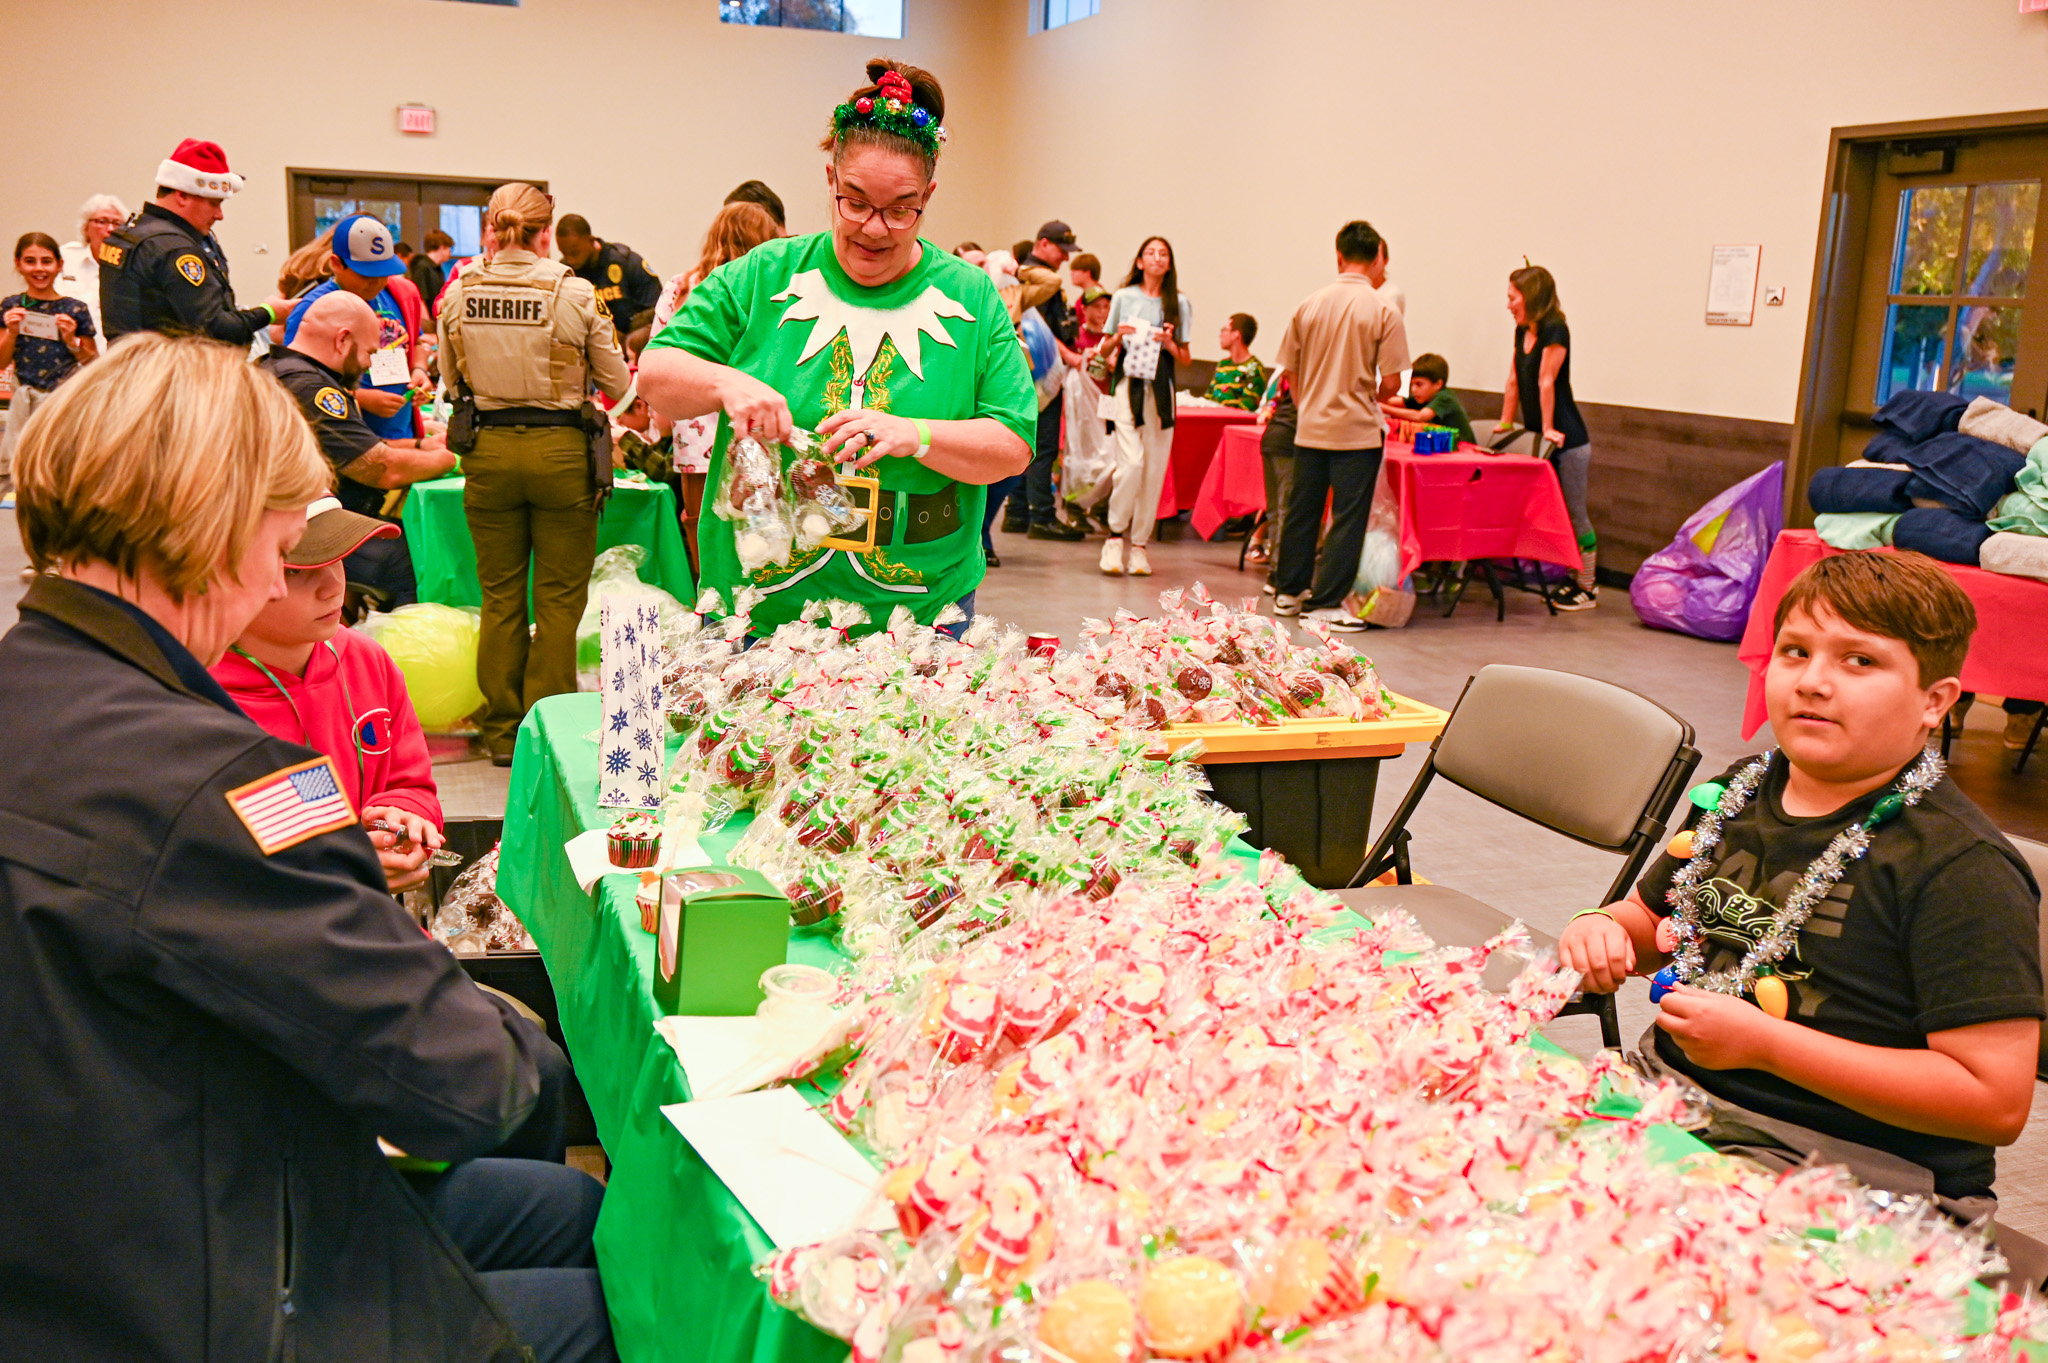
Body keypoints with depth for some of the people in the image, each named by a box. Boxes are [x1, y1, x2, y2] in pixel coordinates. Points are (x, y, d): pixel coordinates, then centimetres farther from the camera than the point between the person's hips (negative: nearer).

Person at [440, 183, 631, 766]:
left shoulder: (458, 294, -1)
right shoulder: (574, 294, -10)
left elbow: (452, 379, 12)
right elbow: (617, 383, 0)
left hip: (488, 450, 3)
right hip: (561, 450, -3)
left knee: (500, 597, 13)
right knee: (558, 600, 7)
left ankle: (502, 731, 20)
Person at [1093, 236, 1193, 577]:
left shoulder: (1180, 303, 10)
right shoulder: (1123, 297, 8)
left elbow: (1186, 359, 12)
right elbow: (1105, 351, 13)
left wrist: (1170, 344, -8)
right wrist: (1118, 338, -8)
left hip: (1161, 389, 2)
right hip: (1128, 384, -2)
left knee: (1155, 470, 1)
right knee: (1131, 463, -17)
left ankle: (1139, 544, 10)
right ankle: (1115, 536, 0)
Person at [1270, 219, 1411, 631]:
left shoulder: (1309, 305, 0)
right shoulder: (1383, 311, -9)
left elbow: (1291, 372, 6)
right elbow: (1391, 384, -10)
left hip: (1310, 427, 4)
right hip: (1357, 430, -4)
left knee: (1302, 509, 15)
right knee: (1347, 517, 2)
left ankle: (1289, 591, 26)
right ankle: (1325, 603, 3)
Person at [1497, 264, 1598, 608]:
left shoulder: (1555, 331, -15)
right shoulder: (1522, 332, 10)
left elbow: (1546, 382, -16)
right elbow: (1514, 380, 14)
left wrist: (1548, 429, -17)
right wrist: (1506, 424, 16)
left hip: (1567, 440, -8)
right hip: (1539, 438, 8)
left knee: (1575, 514, -1)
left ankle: (1587, 588, 7)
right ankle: (1579, 578, 21)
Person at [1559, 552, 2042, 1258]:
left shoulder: (1961, 867, -14)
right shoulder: (1740, 792, 8)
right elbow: (1650, 920, 24)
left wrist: (1764, 1043, -22)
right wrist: (1602, 930, -2)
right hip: (1671, 1094, 7)